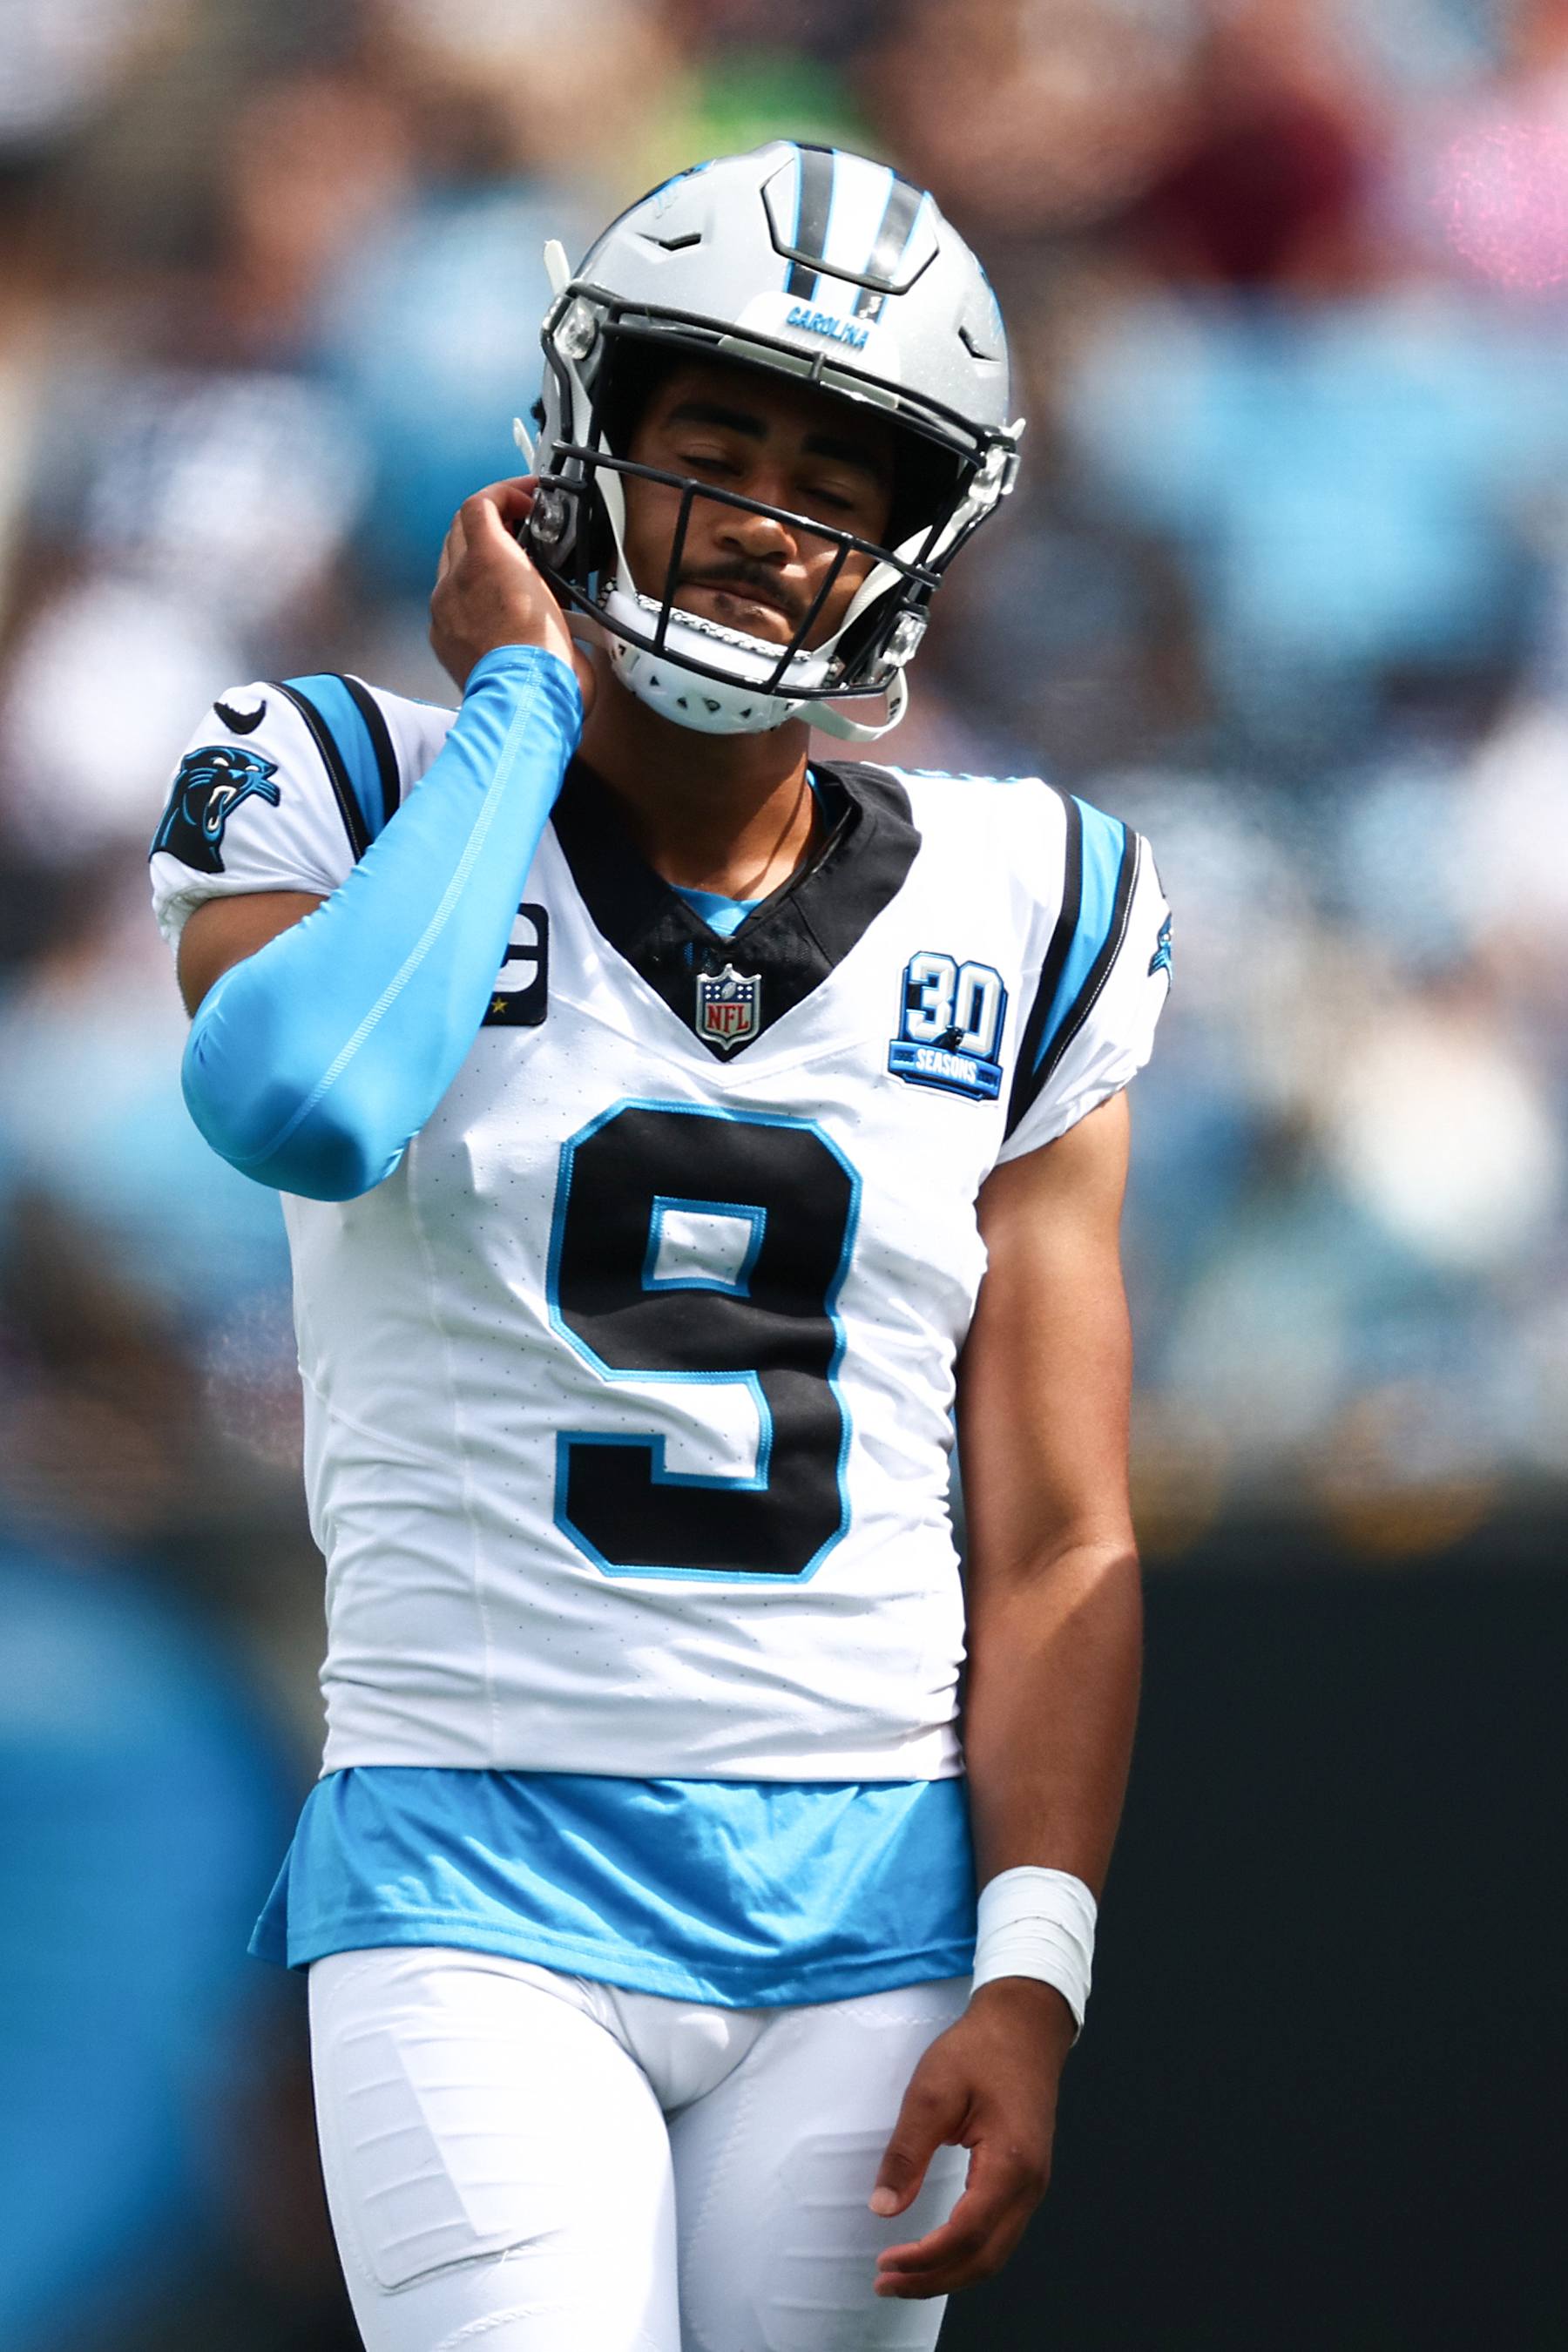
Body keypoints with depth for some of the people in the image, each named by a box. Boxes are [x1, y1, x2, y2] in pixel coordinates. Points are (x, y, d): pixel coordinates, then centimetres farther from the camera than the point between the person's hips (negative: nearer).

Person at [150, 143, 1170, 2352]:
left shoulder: (1019, 921, 9)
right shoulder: (369, 797, 2)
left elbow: (1058, 1548, 8)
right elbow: (300, 1105, -23)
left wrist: (1034, 1974, -4)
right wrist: (522, 703, -10)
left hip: (872, 1913, 3)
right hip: (479, 1890, -3)